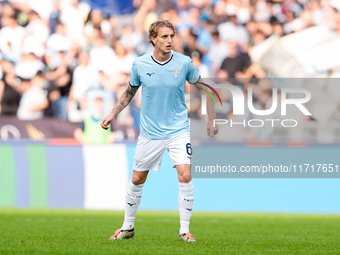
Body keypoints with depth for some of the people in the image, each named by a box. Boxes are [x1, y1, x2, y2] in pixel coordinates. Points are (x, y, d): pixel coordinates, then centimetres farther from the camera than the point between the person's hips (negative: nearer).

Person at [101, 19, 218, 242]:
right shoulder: (140, 65, -6)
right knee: (137, 179, 8)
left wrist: (211, 121, 4)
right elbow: (130, 92, 13)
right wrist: (113, 115, 5)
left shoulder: (184, 63, -8)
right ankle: (128, 227, 26)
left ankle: (185, 230, -4)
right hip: (150, 132, 1)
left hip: (179, 130, -1)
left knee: (185, 176, -15)